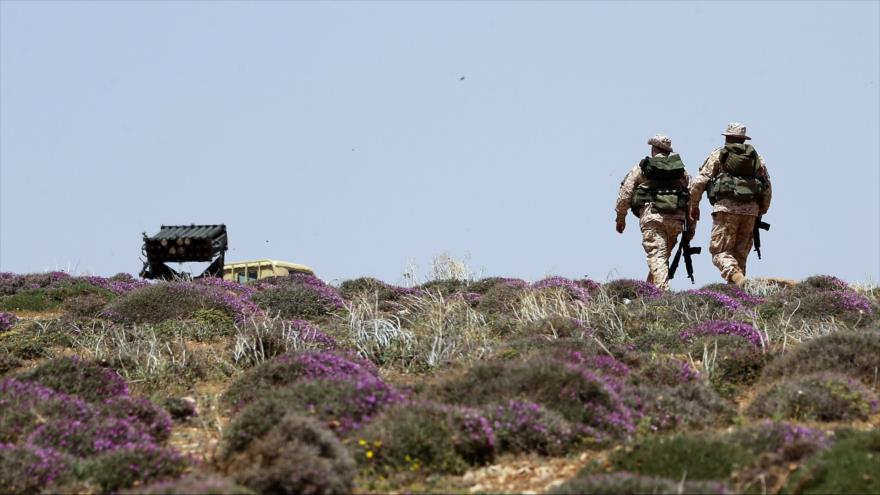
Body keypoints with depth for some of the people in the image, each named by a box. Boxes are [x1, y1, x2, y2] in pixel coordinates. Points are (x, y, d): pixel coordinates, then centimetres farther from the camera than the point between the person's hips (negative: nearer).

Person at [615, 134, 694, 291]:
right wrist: (691, 226, 16)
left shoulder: (642, 168, 10)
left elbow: (625, 193, 6)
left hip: (652, 216, -4)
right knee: (663, 256, 15)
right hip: (676, 219, 4)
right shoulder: (682, 170, 18)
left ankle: (663, 292, -25)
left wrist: (620, 217, 16)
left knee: (657, 256, -11)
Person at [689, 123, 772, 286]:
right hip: (751, 210, 4)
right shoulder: (756, 157, 18)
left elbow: (699, 182, 2)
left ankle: (737, 278, -30)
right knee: (740, 253, 10)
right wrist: (761, 212, 27)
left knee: (720, 251, -4)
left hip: (726, 207, -3)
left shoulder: (718, 155, 10)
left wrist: (694, 206, 13)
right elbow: (768, 188, 16)